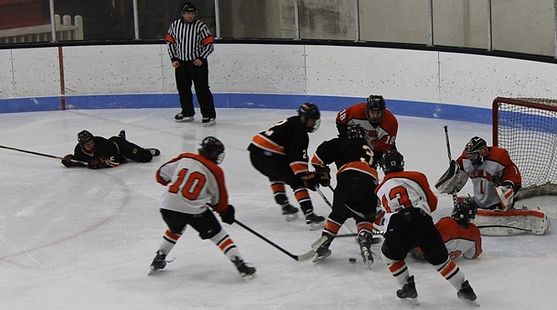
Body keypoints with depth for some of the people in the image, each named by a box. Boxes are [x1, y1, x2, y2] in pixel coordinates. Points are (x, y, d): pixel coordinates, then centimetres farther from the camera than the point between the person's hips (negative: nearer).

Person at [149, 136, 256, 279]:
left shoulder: (184, 158, 9)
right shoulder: (215, 171, 0)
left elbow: (161, 175, 14)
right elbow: (219, 199, 8)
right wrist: (225, 212, 28)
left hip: (167, 206, 4)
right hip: (193, 210, -4)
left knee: (175, 229, 34)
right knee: (218, 234, 7)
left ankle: (159, 259, 35)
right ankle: (240, 264, 0)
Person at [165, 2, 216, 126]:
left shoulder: (201, 26, -10)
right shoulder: (175, 25, 1)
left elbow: (209, 45, -6)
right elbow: (170, 42, 10)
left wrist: (201, 58, -15)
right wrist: (174, 59, 2)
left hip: (198, 63, -5)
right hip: (180, 63, 5)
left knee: (202, 89, -7)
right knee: (183, 88, 13)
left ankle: (209, 115, -6)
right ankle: (187, 113, 29)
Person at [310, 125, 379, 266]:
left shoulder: (341, 143, 23)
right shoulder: (369, 150, 38)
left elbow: (318, 156, 11)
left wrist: (322, 172, 27)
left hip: (348, 176, -2)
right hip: (370, 182, 3)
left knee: (338, 214, 13)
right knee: (365, 217, 18)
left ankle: (324, 245, 9)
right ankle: (365, 243, -4)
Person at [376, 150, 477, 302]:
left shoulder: (381, 189, 21)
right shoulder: (416, 177, 14)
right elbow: (432, 203, 18)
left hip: (397, 231, 0)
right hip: (423, 223, 0)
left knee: (390, 255, 29)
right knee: (440, 257, 16)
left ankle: (408, 287, 25)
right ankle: (465, 289, 17)